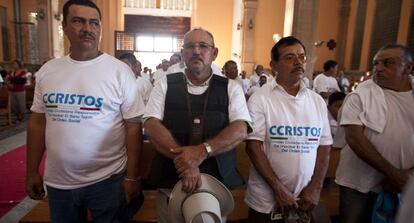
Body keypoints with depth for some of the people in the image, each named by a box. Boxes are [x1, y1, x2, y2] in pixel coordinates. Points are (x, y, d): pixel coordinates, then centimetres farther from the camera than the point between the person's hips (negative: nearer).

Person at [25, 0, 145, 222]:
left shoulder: (120, 71, -10)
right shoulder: (47, 71, 2)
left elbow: (133, 126, -10)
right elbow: (37, 122, 9)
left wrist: (132, 177, -10)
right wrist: (32, 171, 9)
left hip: (107, 179, -3)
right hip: (57, 181, 4)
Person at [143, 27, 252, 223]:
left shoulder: (231, 88, 1)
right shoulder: (165, 85, 2)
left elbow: (240, 130, -9)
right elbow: (151, 125, -8)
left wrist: (202, 150, -24)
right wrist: (184, 159, -21)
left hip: (217, 182, 0)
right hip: (170, 182, 1)